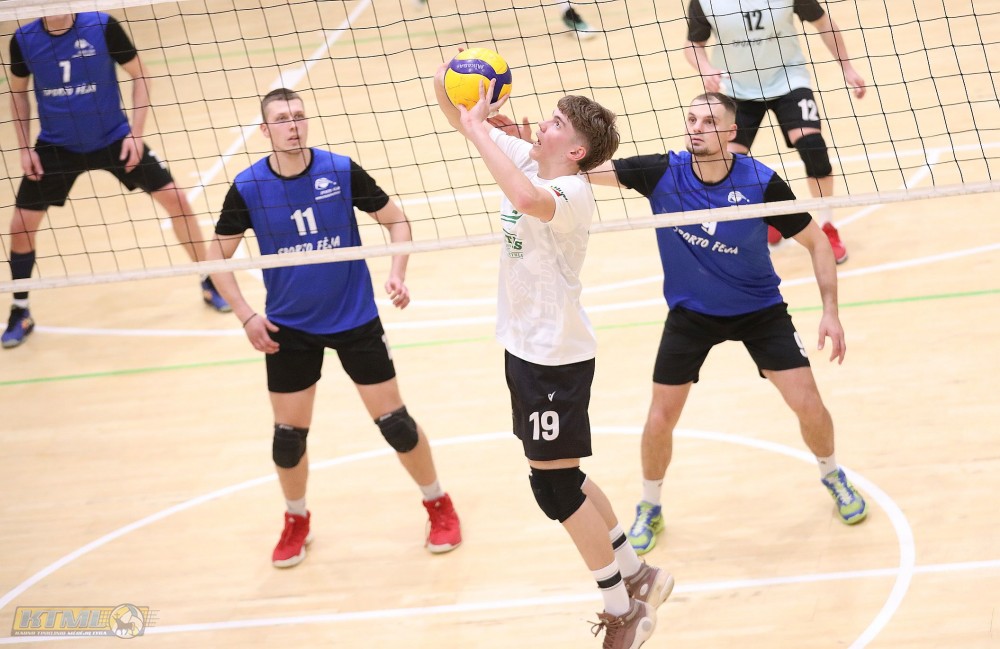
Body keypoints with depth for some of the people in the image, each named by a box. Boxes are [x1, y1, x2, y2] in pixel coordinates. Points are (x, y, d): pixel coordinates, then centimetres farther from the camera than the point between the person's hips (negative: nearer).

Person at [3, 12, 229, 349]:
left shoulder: (103, 26, -18)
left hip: (112, 138, -1)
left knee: (174, 198, -4)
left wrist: (136, 133, -13)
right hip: (56, 146, 1)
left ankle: (209, 283, 16)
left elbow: (139, 75, -7)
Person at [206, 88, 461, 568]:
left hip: (355, 319, -1)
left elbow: (395, 219, -1)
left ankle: (440, 508, 24)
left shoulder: (341, 171, -13)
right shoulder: (247, 187, -11)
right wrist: (245, 315, -9)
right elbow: (217, 255, 0)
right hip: (288, 329, 1)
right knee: (288, 434, 6)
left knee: (394, 421, 2)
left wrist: (397, 273, -16)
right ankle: (296, 520, 33)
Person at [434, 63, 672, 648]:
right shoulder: (526, 160, 2)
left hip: (557, 357, -9)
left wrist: (478, 128, -39)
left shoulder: (573, 194, -23)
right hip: (525, 347, 9)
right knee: (563, 477, 19)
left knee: (554, 484, -3)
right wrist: (445, 89, -14)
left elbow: (528, 199, -47)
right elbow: (462, 119, 9)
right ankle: (636, 576, 34)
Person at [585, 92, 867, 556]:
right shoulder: (663, 173, -20)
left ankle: (832, 476, 28)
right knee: (660, 420, 0)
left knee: (808, 404, -5)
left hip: (759, 309, -1)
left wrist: (830, 311, -15)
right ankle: (649, 509, 27)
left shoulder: (760, 183, -22)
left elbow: (816, 242, -10)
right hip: (690, 314, 1)